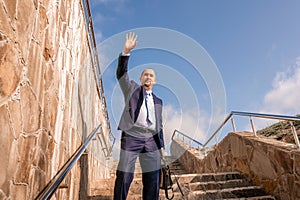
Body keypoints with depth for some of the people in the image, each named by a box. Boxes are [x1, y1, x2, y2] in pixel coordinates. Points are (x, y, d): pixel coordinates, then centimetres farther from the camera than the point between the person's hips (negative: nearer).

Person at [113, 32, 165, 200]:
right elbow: (121, 73, -4)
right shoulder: (132, 89, 12)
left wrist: (161, 146, 12)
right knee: (124, 176, -7)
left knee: (153, 179, 2)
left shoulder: (158, 101, 21)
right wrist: (126, 52, -17)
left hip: (150, 140, 4)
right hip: (131, 137, -3)